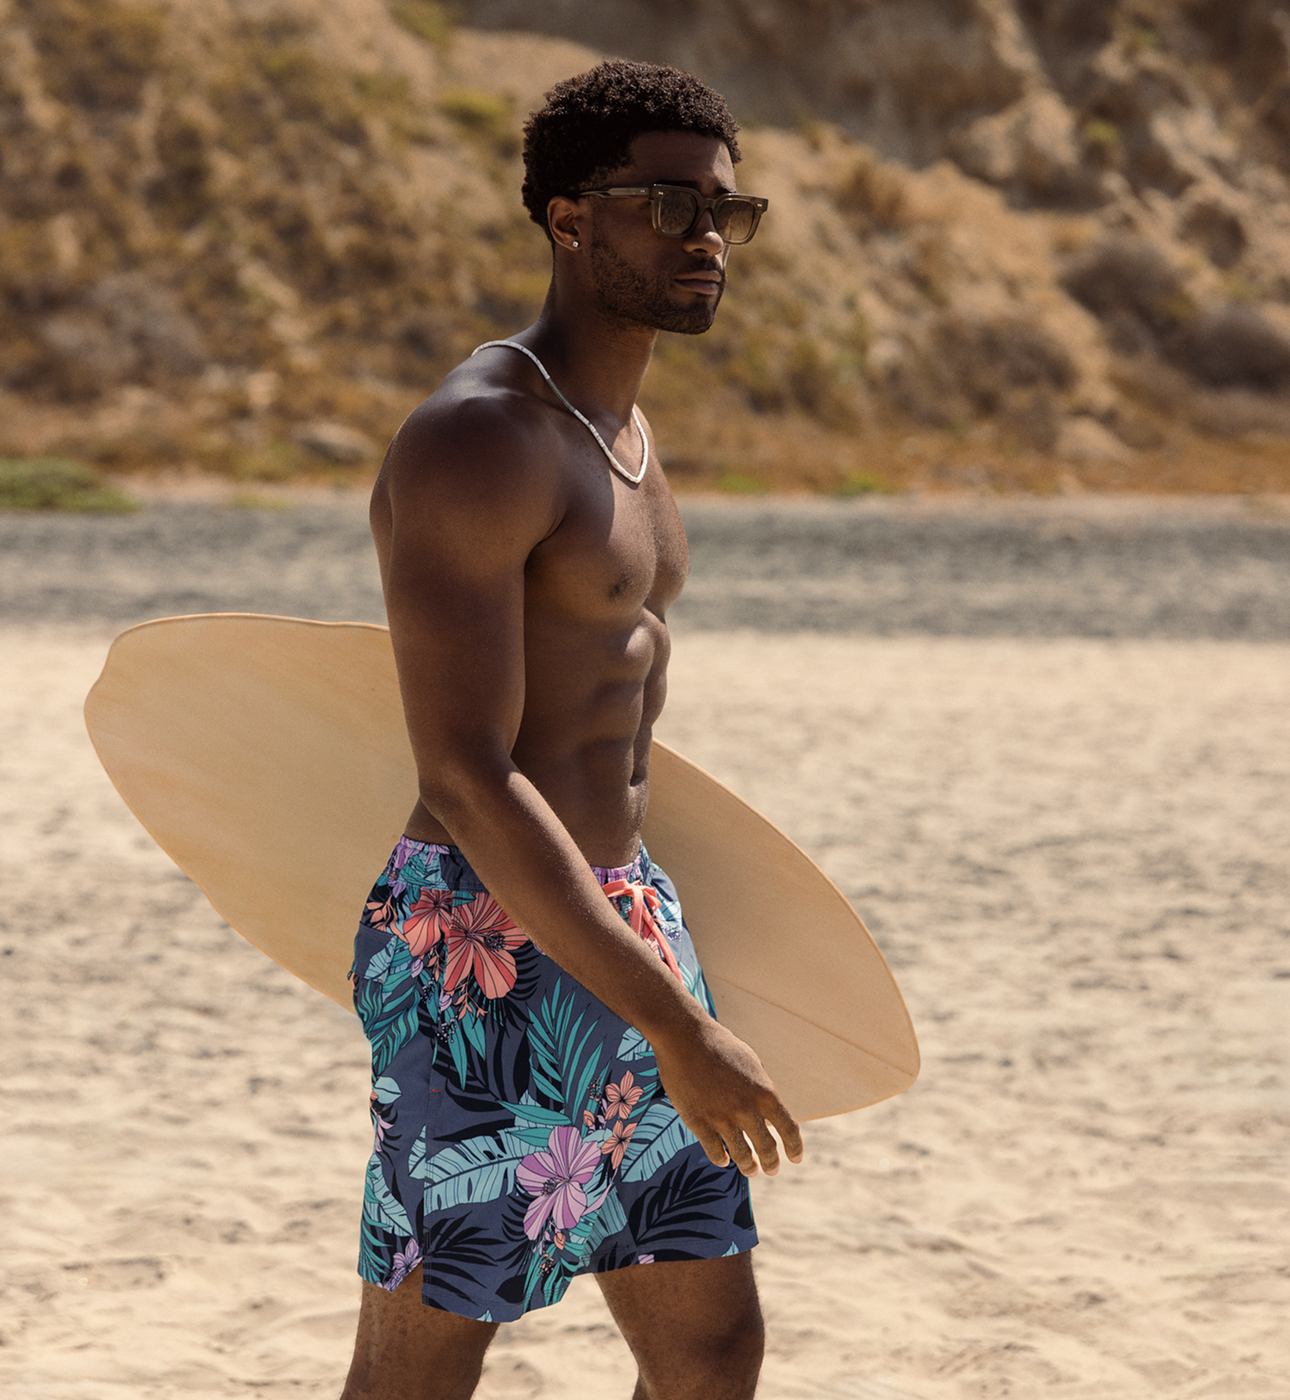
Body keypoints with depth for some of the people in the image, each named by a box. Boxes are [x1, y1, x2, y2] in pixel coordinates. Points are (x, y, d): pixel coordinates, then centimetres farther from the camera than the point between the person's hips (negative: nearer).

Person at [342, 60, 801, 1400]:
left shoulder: (620, 427, 13)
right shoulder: (476, 443, -18)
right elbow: (465, 784, -24)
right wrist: (677, 1031, -25)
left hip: (618, 938, 9)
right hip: (491, 966, -9)